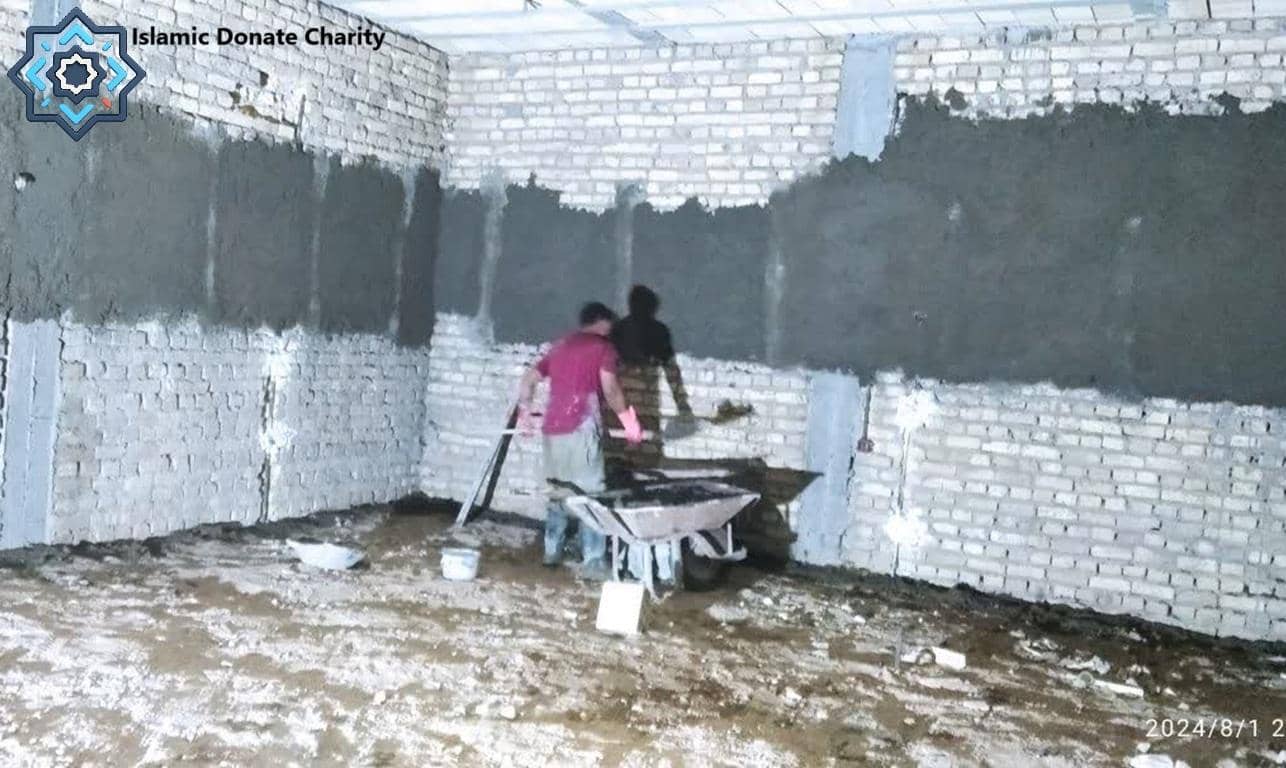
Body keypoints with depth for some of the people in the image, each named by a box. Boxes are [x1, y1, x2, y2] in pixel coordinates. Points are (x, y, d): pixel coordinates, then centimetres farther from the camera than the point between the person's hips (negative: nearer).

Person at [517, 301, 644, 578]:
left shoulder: (560, 345, 20)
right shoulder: (603, 347, 1)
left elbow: (528, 379, 18)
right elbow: (610, 390, -10)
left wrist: (525, 412, 26)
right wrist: (629, 420, 0)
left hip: (552, 428, 7)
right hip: (581, 428, -7)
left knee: (558, 491, 18)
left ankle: (552, 550, 25)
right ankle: (593, 562, -4)